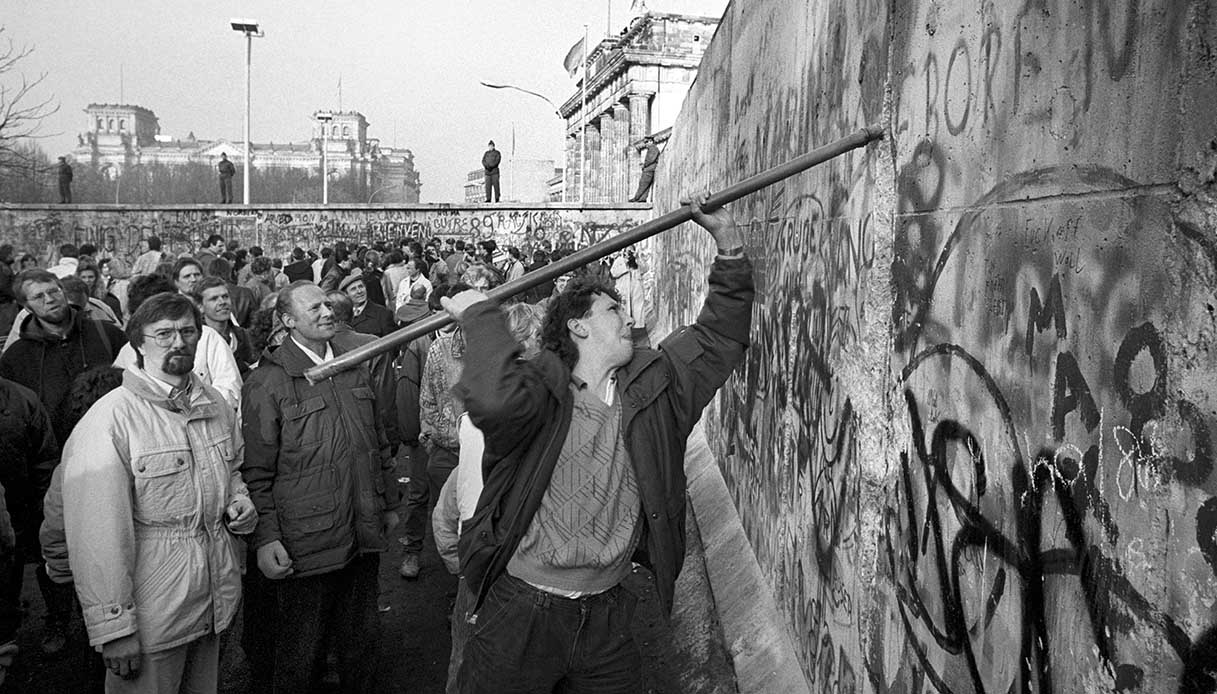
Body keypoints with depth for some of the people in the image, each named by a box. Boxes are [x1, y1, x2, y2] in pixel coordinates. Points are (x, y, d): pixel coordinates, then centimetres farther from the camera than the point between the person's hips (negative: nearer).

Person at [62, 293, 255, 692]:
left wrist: (239, 501, 1)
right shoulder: (109, 419, -16)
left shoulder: (216, 406, 6)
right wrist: (112, 626, -19)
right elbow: (96, 532, -19)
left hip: (216, 598, 6)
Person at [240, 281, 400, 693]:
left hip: (364, 536, 5)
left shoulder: (356, 367, 9)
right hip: (304, 545, -5)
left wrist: (390, 502, 17)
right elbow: (256, 470, -10)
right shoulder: (267, 382, -10)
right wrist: (264, 537, -14)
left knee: (361, 641, 20)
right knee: (298, 658, 9)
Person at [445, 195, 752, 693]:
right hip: (520, 611, -4)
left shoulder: (650, 383, 4)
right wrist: (480, 314, -25)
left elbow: (720, 337, 9)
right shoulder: (540, 388, -14)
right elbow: (494, 400, -37)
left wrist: (729, 246, 2)